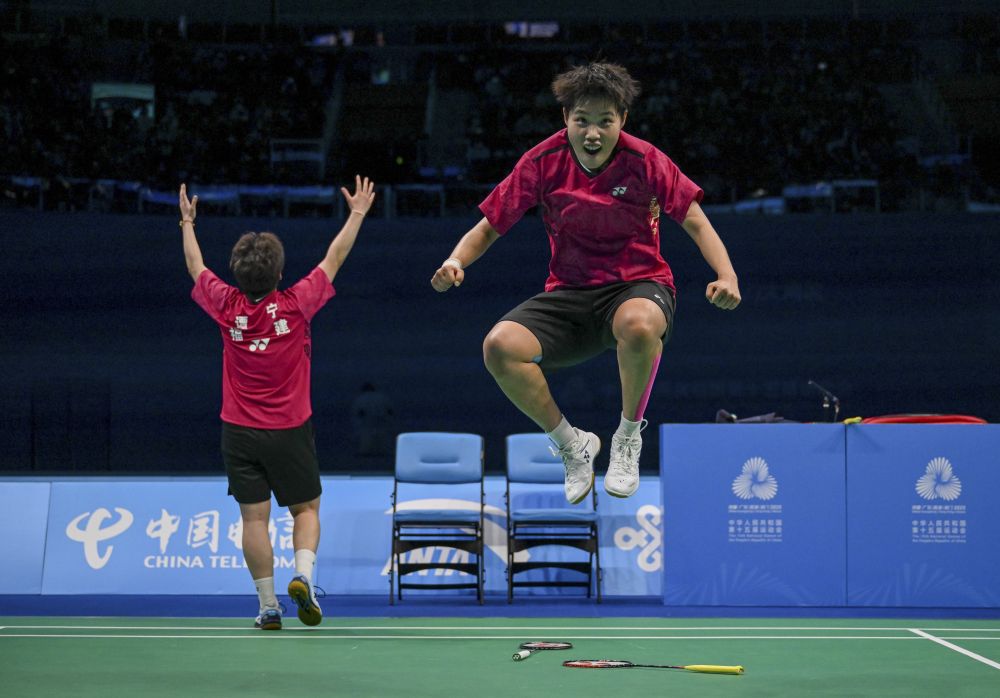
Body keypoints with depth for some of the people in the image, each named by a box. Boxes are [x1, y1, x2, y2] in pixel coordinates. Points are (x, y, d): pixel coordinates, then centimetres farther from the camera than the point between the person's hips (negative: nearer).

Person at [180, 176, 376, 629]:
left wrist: (187, 222, 27)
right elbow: (333, 259, 1)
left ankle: (268, 605, 2)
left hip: (239, 432, 1)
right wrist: (357, 213, 13)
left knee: (254, 518, 3)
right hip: (290, 431, -1)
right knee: (306, 509, 12)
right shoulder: (295, 304, -11)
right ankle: (303, 575, -12)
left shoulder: (226, 307, -7)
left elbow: (195, 266, 11)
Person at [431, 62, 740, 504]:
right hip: (569, 294, 3)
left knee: (638, 325, -42)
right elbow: (490, 226, 1)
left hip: (639, 286, -3)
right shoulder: (543, 162, -5)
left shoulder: (644, 161, -10)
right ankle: (573, 445, -1)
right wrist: (456, 261, -20)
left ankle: (628, 437, -12)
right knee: (500, 346, -26)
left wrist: (726, 276, -25)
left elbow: (695, 223, -7)